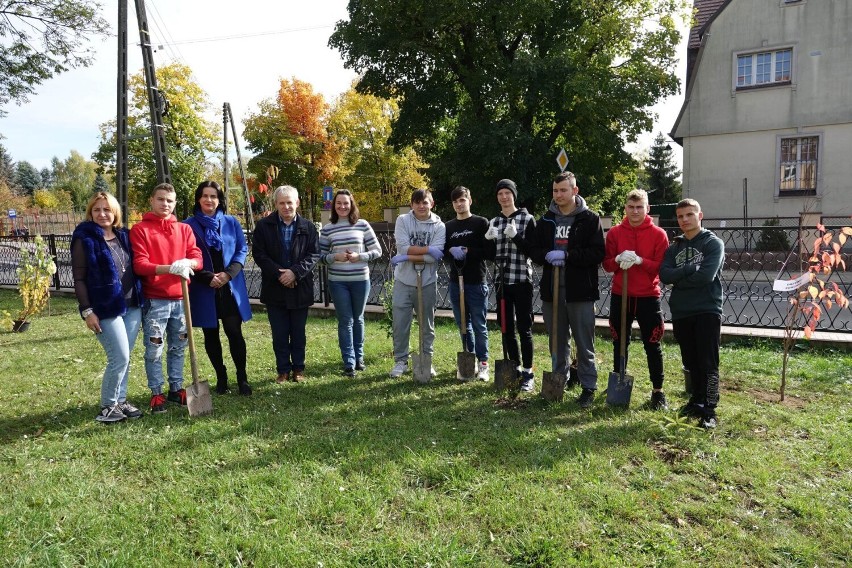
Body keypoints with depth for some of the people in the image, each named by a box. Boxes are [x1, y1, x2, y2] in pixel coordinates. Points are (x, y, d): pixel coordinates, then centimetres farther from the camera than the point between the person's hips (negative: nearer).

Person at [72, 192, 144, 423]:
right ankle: (107, 406, 10)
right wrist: (87, 311, -14)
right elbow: (79, 278, -8)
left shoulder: (124, 236, 11)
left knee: (124, 358, 11)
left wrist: (141, 299, 12)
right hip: (106, 308, -6)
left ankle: (120, 400, 24)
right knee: (120, 358, -6)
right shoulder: (85, 239, -6)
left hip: (132, 306, 6)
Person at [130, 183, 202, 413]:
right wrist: (169, 268, -27)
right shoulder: (140, 230, -2)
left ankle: (176, 389, 25)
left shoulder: (184, 229, 10)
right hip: (154, 300, -4)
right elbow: (139, 265, -12)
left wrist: (188, 263, -22)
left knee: (178, 347, 13)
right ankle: (156, 393, 15)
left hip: (180, 299, 4)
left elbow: (197, 257, 2)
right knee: (154, 350, 2)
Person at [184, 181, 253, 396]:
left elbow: (242, 250, 3)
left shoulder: (231, 222, 5)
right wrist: (208, 278, -13)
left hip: (231, 287, 0)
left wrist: (228, 274, -11)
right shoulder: (189, 225, 0)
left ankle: (242, 378, 10)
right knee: (211, 335, 9)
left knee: (234, 332, -2)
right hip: (203, 289, 0)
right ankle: (221, 377, 23)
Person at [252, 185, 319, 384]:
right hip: (274, 289, 0)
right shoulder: (264, 226, -1)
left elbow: (314, 254, -3)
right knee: (279, 334, 7)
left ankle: (298, 368, 24)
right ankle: (283, 369, 20)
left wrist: (295, 272, -16)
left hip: (300, 288, 0)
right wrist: (278, 274, -14)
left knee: (298, 333, 11)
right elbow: (259, 254, -4)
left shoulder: (308, 227, 1)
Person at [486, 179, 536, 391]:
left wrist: (515, 237, -20)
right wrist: (488, 240, -7)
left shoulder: (527, 219, -2)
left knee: (524, 327, -2)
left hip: (522, 279, -4)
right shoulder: (494, 222, 12)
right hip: (501, 280, 5)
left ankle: (528, 373, 7)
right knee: (506, 327, 9)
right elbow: (490, 254, 12)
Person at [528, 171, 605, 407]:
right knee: (558, 341, 15)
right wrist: (547, 255, -12)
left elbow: (597, 253, -10)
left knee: (584, 343, 3)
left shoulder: (590, 219, -3)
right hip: (552, 289, 4)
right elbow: (534, 250, 10)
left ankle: (588, 387, 14)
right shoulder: (545, 220, 11)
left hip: (580, 290, -4)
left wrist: (567, 255, -20)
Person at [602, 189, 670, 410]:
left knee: (652, 345, 5)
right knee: (619, 343, 11)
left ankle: (658, 391, 17)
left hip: (648, 297, -2)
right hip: (620, 296, 2)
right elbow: (607, 264, 2)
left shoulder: (658, 234, -3)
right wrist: (618, 260, -19)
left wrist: (639, 260, -22)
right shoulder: (614, 233, 3)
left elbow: (661, 266, -7)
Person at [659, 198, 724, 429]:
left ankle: (710, 410, -1)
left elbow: (706, 276, -16)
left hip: (707, 311, -5)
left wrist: (679, 278, -5)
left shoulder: (713, 243, -1)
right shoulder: (674, 247, 14)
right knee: (691, 362, 13)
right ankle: (697, 401, 25)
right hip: (681, 313, 5)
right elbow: (664, 275, -3)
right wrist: (691, 269, -14)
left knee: (708, 364, -5)